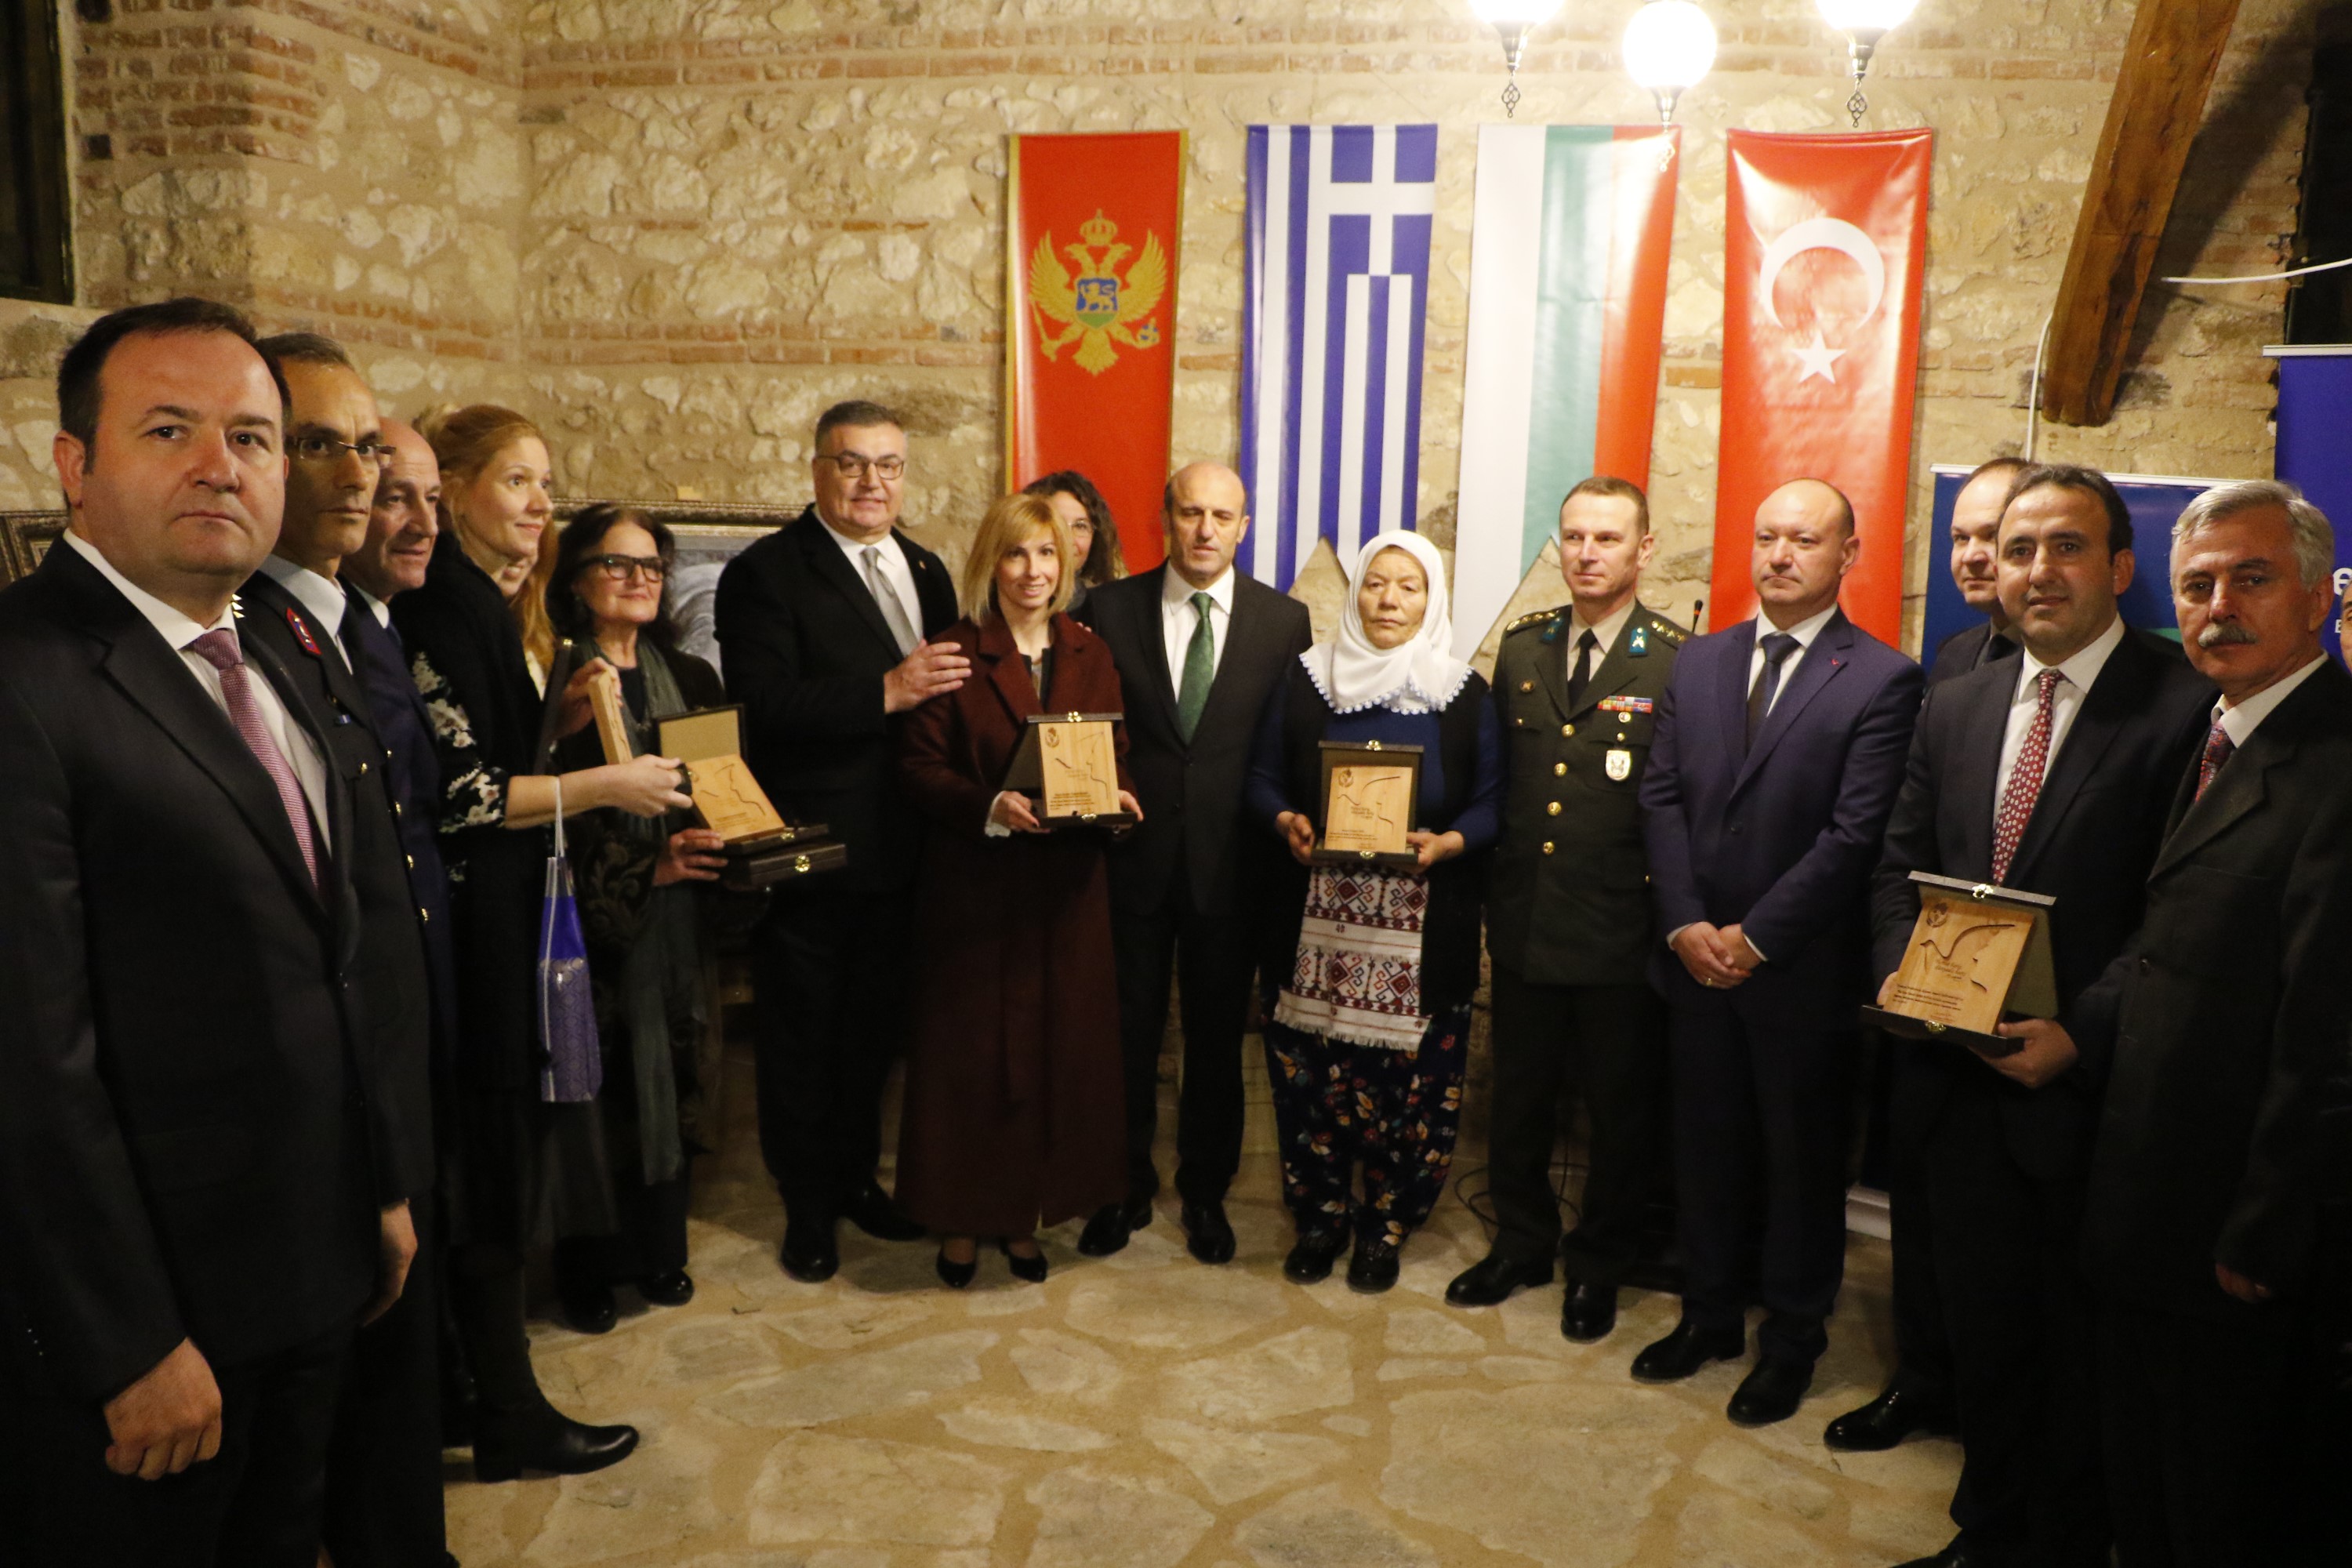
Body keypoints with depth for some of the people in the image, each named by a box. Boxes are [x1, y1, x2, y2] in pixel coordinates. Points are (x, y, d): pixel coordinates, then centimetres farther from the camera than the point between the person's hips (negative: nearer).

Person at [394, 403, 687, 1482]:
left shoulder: (472, 605, 14)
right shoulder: (438, 609, -17)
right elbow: (455, 795, -22)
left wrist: (558, 720, 4)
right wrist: (606, 784, -17)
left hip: (499, 918, 10)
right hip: (477, 922, -10)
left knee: (489, 1160, 16)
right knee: (494, 1159, 0)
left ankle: (471, 1387, 30)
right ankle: (512, 1419, 14)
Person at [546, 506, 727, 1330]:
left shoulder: (691, 679, 12)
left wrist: (717, 847, -6)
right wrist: (644, 868, -18)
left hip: (674, 920, 5)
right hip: (596, 920, -5)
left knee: (665, 1083, 10)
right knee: (601, 1087, 2)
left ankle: (658, 1250, 27)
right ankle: (589, 1271, 20)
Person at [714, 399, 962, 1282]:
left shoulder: (924, 570, 11)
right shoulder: (766, 573, -10)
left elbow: (945, 690, 16)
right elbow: (763, 706, -22)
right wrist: (886, 693, -27)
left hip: (900, 851, 6)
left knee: (874, 1028, 19)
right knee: (802, 1038, 9)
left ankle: (856, 1177, 37)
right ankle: (808, 1207, 26)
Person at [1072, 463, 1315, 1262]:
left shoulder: (1285, 620, 0)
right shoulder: (1109, 607, -1)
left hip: (1230, 861, 0)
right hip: (1132, 856, 0)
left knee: (1217, 1036, 13)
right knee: (1128, 1031, 10)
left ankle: (1205, 1191, 31)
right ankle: (1125, 1188, 29)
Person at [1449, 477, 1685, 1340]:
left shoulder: (1680, 662, -9)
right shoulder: (1522, 645, 6)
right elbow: (1498, 774, 10)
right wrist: (1486, 865, 5)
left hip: (1621, 930, -4)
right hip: (1525, 919, 4)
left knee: (1621, 1108, 12)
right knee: (1518, 1097, 17)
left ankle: (1599, 1264, 32)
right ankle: (1521, 1243, 37)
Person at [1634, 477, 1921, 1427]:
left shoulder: (1882, 681, -8)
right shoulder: (1698, 663, 7)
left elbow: (1854, 834, -14)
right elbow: (1661, 797, 4)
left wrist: (1755, 937, -15)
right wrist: (1685, 924, -7)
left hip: (1801, 970, -4)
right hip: (1695, 958, 4)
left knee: (1802, 1160, 10)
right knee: (1706, 1146, 16)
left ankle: (1791, 1341, 28)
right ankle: (1710, 1314, 33)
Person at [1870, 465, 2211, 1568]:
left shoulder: (2185, 704, -10)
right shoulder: (1953, 708, 10)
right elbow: (1899, 866, 13)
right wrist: (1901, 971, -5)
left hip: (2085, 1083, -5)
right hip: (1959, 1076, 5)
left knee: (2078, 1350, 12)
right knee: (1980, 1331, 19)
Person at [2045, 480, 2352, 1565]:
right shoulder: (2223, 739, 9)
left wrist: (2261, 1236, -19)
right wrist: (2084, 1028, -4)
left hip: (2231, 1221, -9)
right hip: (2152, 1206, 9)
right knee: (2140, 1479, 24)